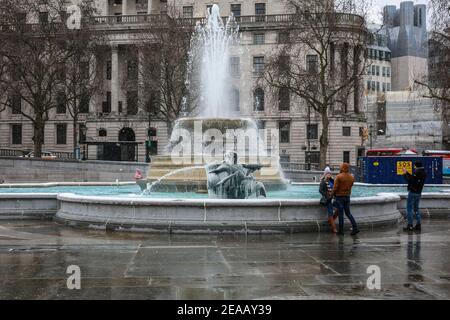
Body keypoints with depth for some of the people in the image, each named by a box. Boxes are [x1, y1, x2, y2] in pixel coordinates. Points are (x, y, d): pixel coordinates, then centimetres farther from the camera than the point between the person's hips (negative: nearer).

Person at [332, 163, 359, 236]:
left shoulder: (339, 176, -15)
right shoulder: (352, 177, 4)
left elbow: (335, 188, -15)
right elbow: (350, 185, 12)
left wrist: (333, 194, 3)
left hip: (339, 197, -5)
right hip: (347, 197, 5)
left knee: (341, 213, 1)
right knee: (348, 213, 13)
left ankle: (341, 230, 6)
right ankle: (355, 228, 2)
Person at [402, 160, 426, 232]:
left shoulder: (417, 172, -17)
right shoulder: (424, 173, 10)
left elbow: (410, 180, -20)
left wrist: (405, 174, -9)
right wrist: (407, 173, 19)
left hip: (412, 192, -9)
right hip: (419, 193, 9)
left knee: (409, 209, -3)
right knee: (416, 208, 16)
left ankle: (410, 225, -5)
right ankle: (418, 225, 14)